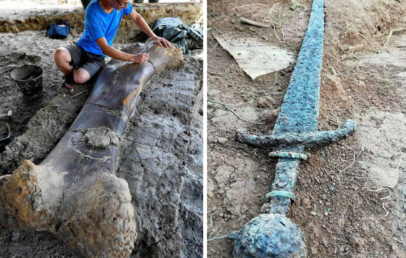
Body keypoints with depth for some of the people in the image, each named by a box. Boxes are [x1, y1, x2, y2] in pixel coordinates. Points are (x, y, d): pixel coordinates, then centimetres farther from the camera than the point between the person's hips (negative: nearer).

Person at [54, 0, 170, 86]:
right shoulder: (93, 12, -29)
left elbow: (136, 17, 8)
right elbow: (105, 48, -29)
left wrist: (153, 36, -2)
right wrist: (134, 58, -31)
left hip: (97, 56, 2)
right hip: (82, 49, -2)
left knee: (80, 78, -30)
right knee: (59, 54, -35)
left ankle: (75, 74, 10)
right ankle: (71, 74, 0)